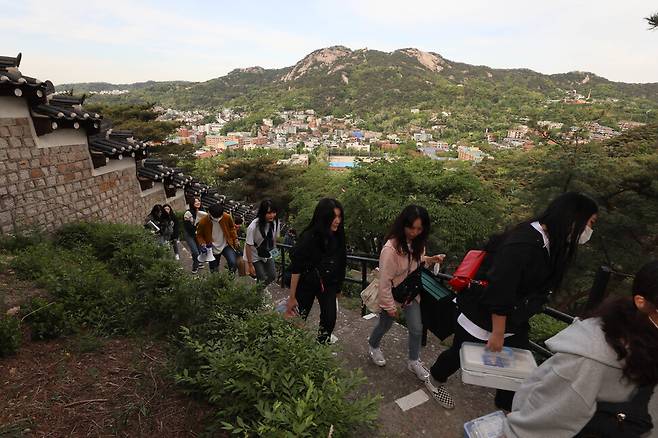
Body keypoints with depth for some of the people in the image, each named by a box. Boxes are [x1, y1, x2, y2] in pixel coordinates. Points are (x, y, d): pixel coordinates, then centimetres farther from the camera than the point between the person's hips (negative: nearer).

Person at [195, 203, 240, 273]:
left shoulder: (227, 217, -16)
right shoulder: (203, 221, -18)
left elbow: (232, 228, 5)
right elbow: (199, 235, -2)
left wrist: (235, 239, 0)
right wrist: (202, 244, -19)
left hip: (226, 245, 0)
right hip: (212, 249, 0)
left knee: (233, 263, -21)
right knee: (214, 270, 9)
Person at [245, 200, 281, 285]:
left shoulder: (275, 222, -16)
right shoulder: (253, 226, -31)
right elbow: (248, 246, -23)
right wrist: (250, 265, -19)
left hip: (268, 254, 5)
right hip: (254, 256, -5)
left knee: (273, 276, 6)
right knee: (263, 279, -7)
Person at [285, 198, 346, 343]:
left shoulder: (337, 237, -10)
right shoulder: (308, 237, -24)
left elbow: (340, 264, 3)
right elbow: (296, 269, -19)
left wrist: (338, 287, 12)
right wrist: (292, 297, -14)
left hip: (328, 285, 4)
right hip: (307, 285, -4)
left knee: (329, 320, 3)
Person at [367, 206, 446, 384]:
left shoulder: (416, 242, -9)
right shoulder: (391, 248, -32)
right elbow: (385, 280, -25)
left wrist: (431, 260, -9)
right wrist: (389, 305, -18)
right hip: (392, 296, -5)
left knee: (417, 328, 10)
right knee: (385, 325, 18)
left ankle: (413, 361, 35)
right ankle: (373, 346, 50)